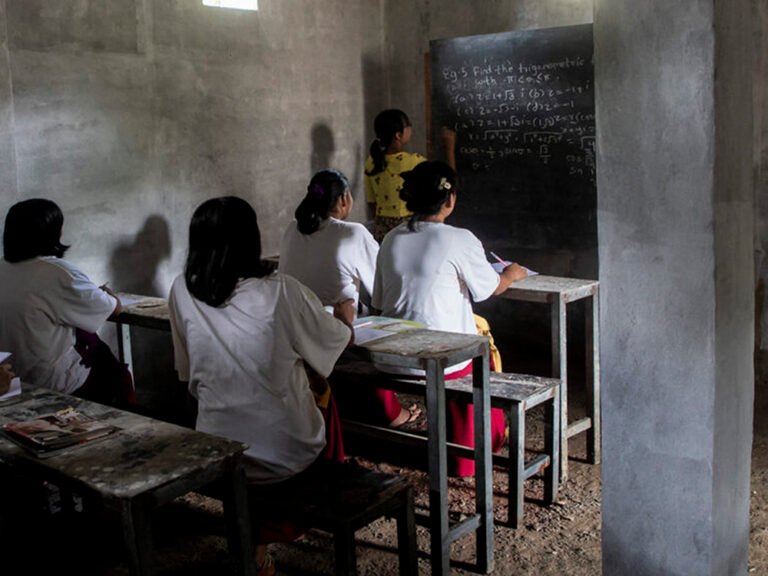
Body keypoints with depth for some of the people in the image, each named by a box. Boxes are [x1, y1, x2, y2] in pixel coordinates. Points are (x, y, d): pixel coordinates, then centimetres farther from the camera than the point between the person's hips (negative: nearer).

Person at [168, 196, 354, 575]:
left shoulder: (182, 293, -8)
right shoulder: (282, 292, -17)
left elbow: (187, 374, 4)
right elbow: (338, 340, 0)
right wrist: (344, 315, 22)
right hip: (287, 454, -3)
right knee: (323, 393, 27)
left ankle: (255, 545, 35)